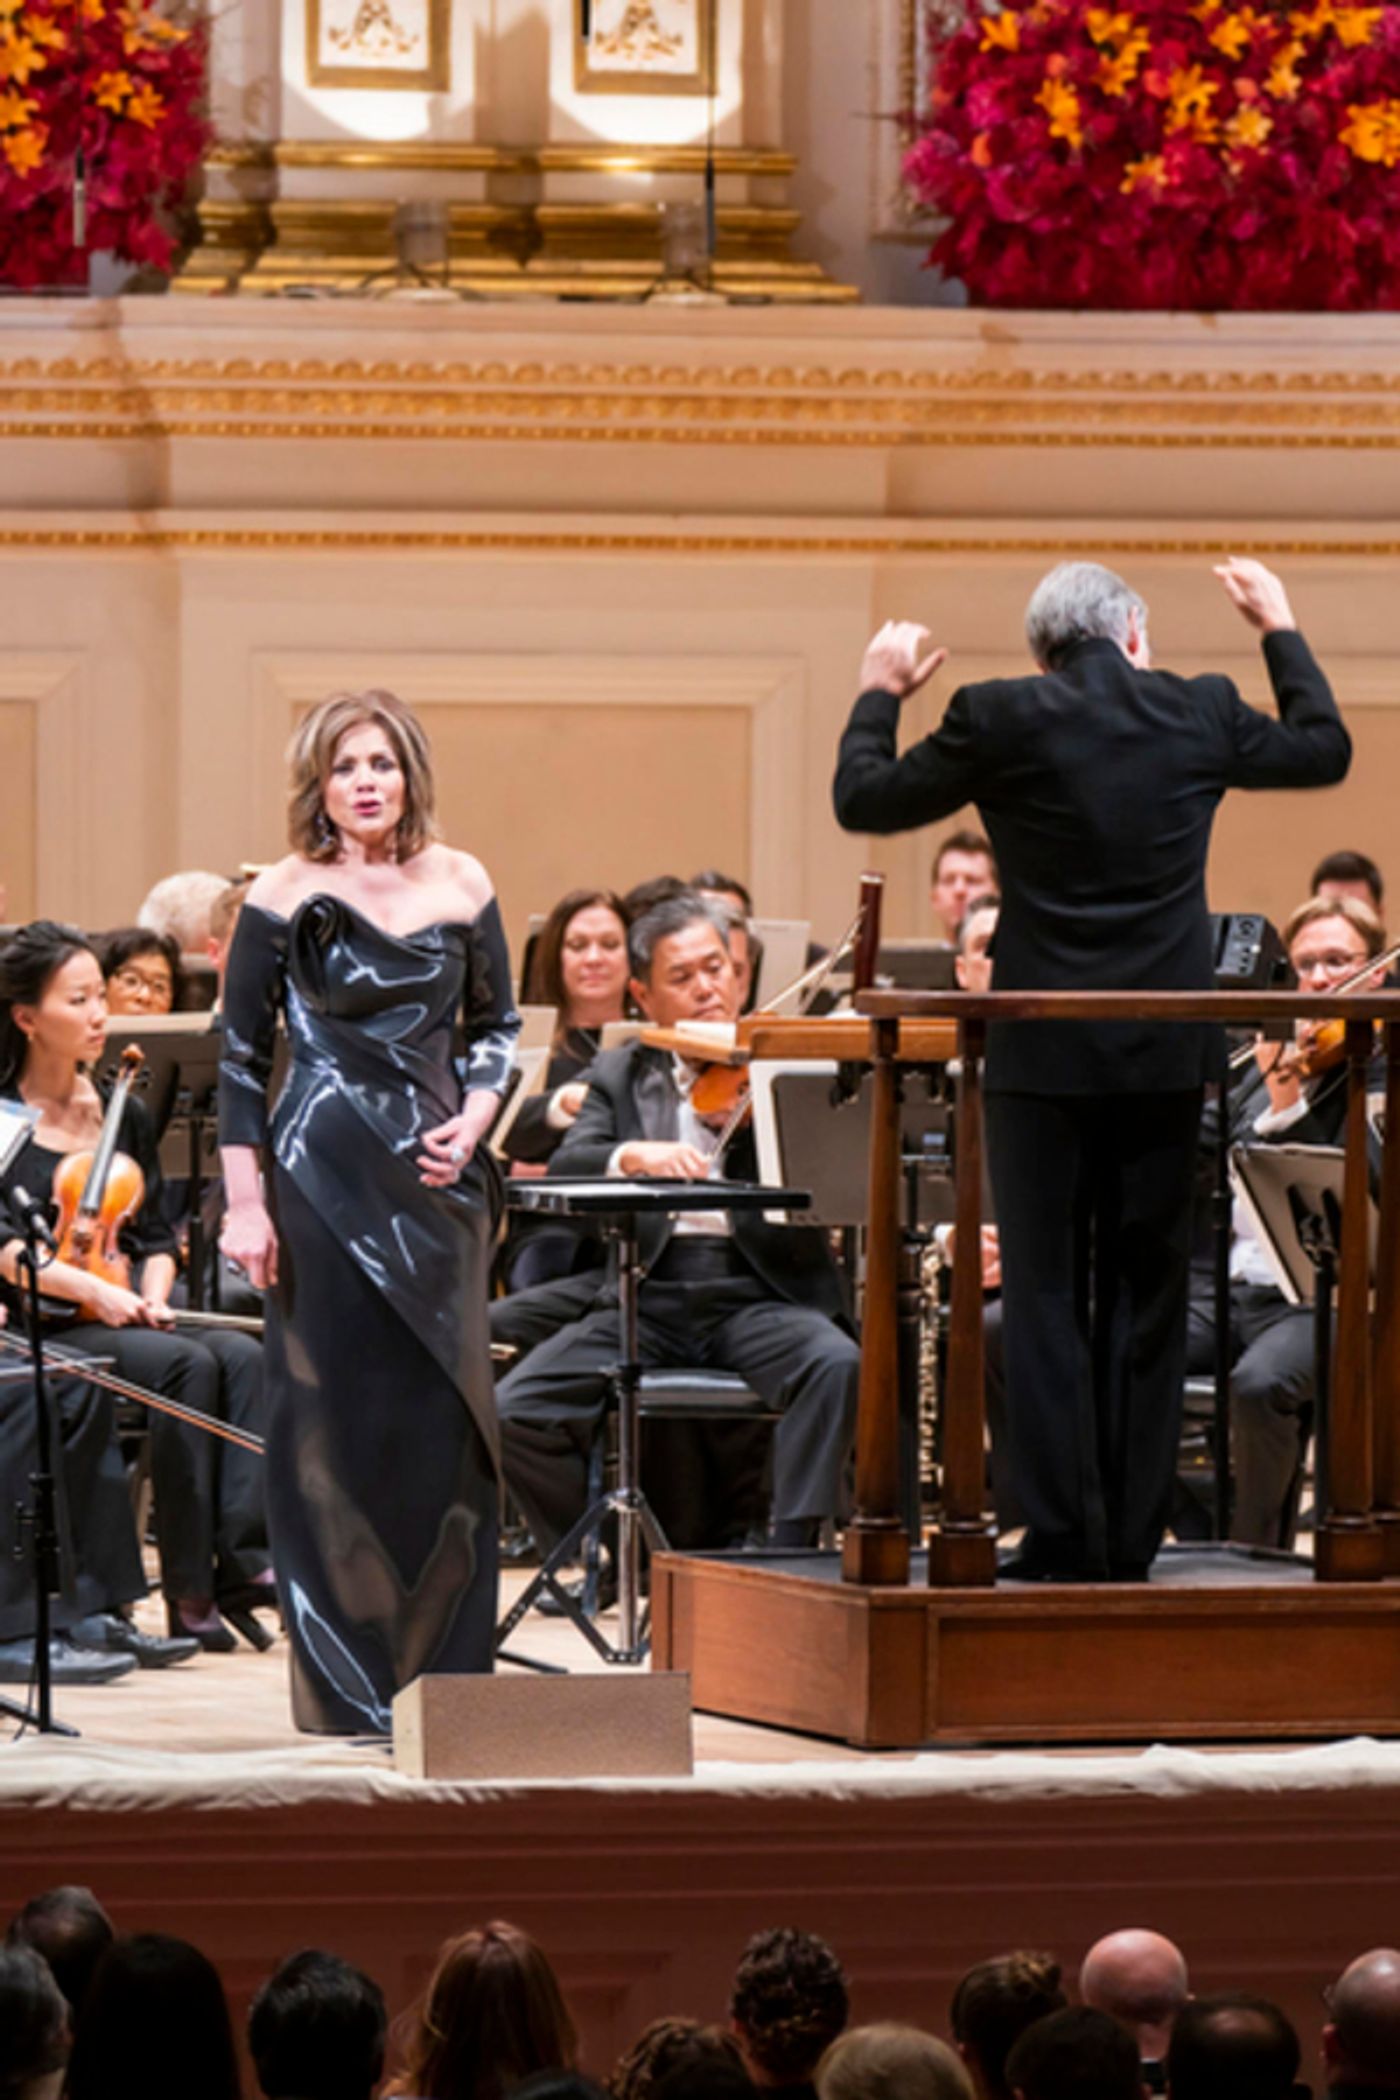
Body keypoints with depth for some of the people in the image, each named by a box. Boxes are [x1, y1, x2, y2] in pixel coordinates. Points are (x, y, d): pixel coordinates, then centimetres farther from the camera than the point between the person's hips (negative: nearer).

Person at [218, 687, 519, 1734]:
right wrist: (245, 1203, -7)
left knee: (445, 1413, 1)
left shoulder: (461, 885, 6)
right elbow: (241, 1055, -1)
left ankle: (446, 1672, 8)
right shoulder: (283, 897, -2)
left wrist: (474, 1118, -4)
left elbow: (498, 1024, 15)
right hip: (324, 1176, -3)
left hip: (436, 1175, 3)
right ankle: (346, 1683, 5)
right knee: (337, 1420, -1)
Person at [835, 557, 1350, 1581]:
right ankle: (1132, 1538, 11)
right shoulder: (1200, 713, 0)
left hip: (1044, 1052, -2)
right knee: (1147, 1293, 10)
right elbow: (1326, 749, 19)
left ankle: (1065, 1536, 0)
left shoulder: (999, 720, -7)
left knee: (1046, 1296, 3)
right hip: (1166, 1052, 2)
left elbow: (863, 799, 4)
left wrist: (879, 695, 21)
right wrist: (1281, 631, 32)